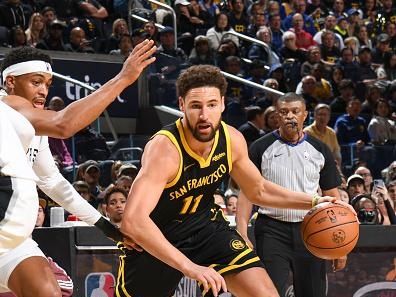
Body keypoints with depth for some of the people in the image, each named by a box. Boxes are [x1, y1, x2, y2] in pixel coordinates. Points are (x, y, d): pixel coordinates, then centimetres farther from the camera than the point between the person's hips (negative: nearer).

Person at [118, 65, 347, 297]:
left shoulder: (232, 140, -12)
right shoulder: (164, 148, -32)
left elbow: (259, 190, 10)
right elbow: (133, 221, -43)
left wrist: (312, 202, -3)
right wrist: (187, 266, -51)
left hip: (205, 226, 5)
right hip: (153, 238, -4)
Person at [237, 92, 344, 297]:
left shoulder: (319, 150, 8)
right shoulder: (261, 148, 2)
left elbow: (332, 196, 11)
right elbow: (247, 193, 1)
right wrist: (242, 234, -10)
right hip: (272, 230, -2)